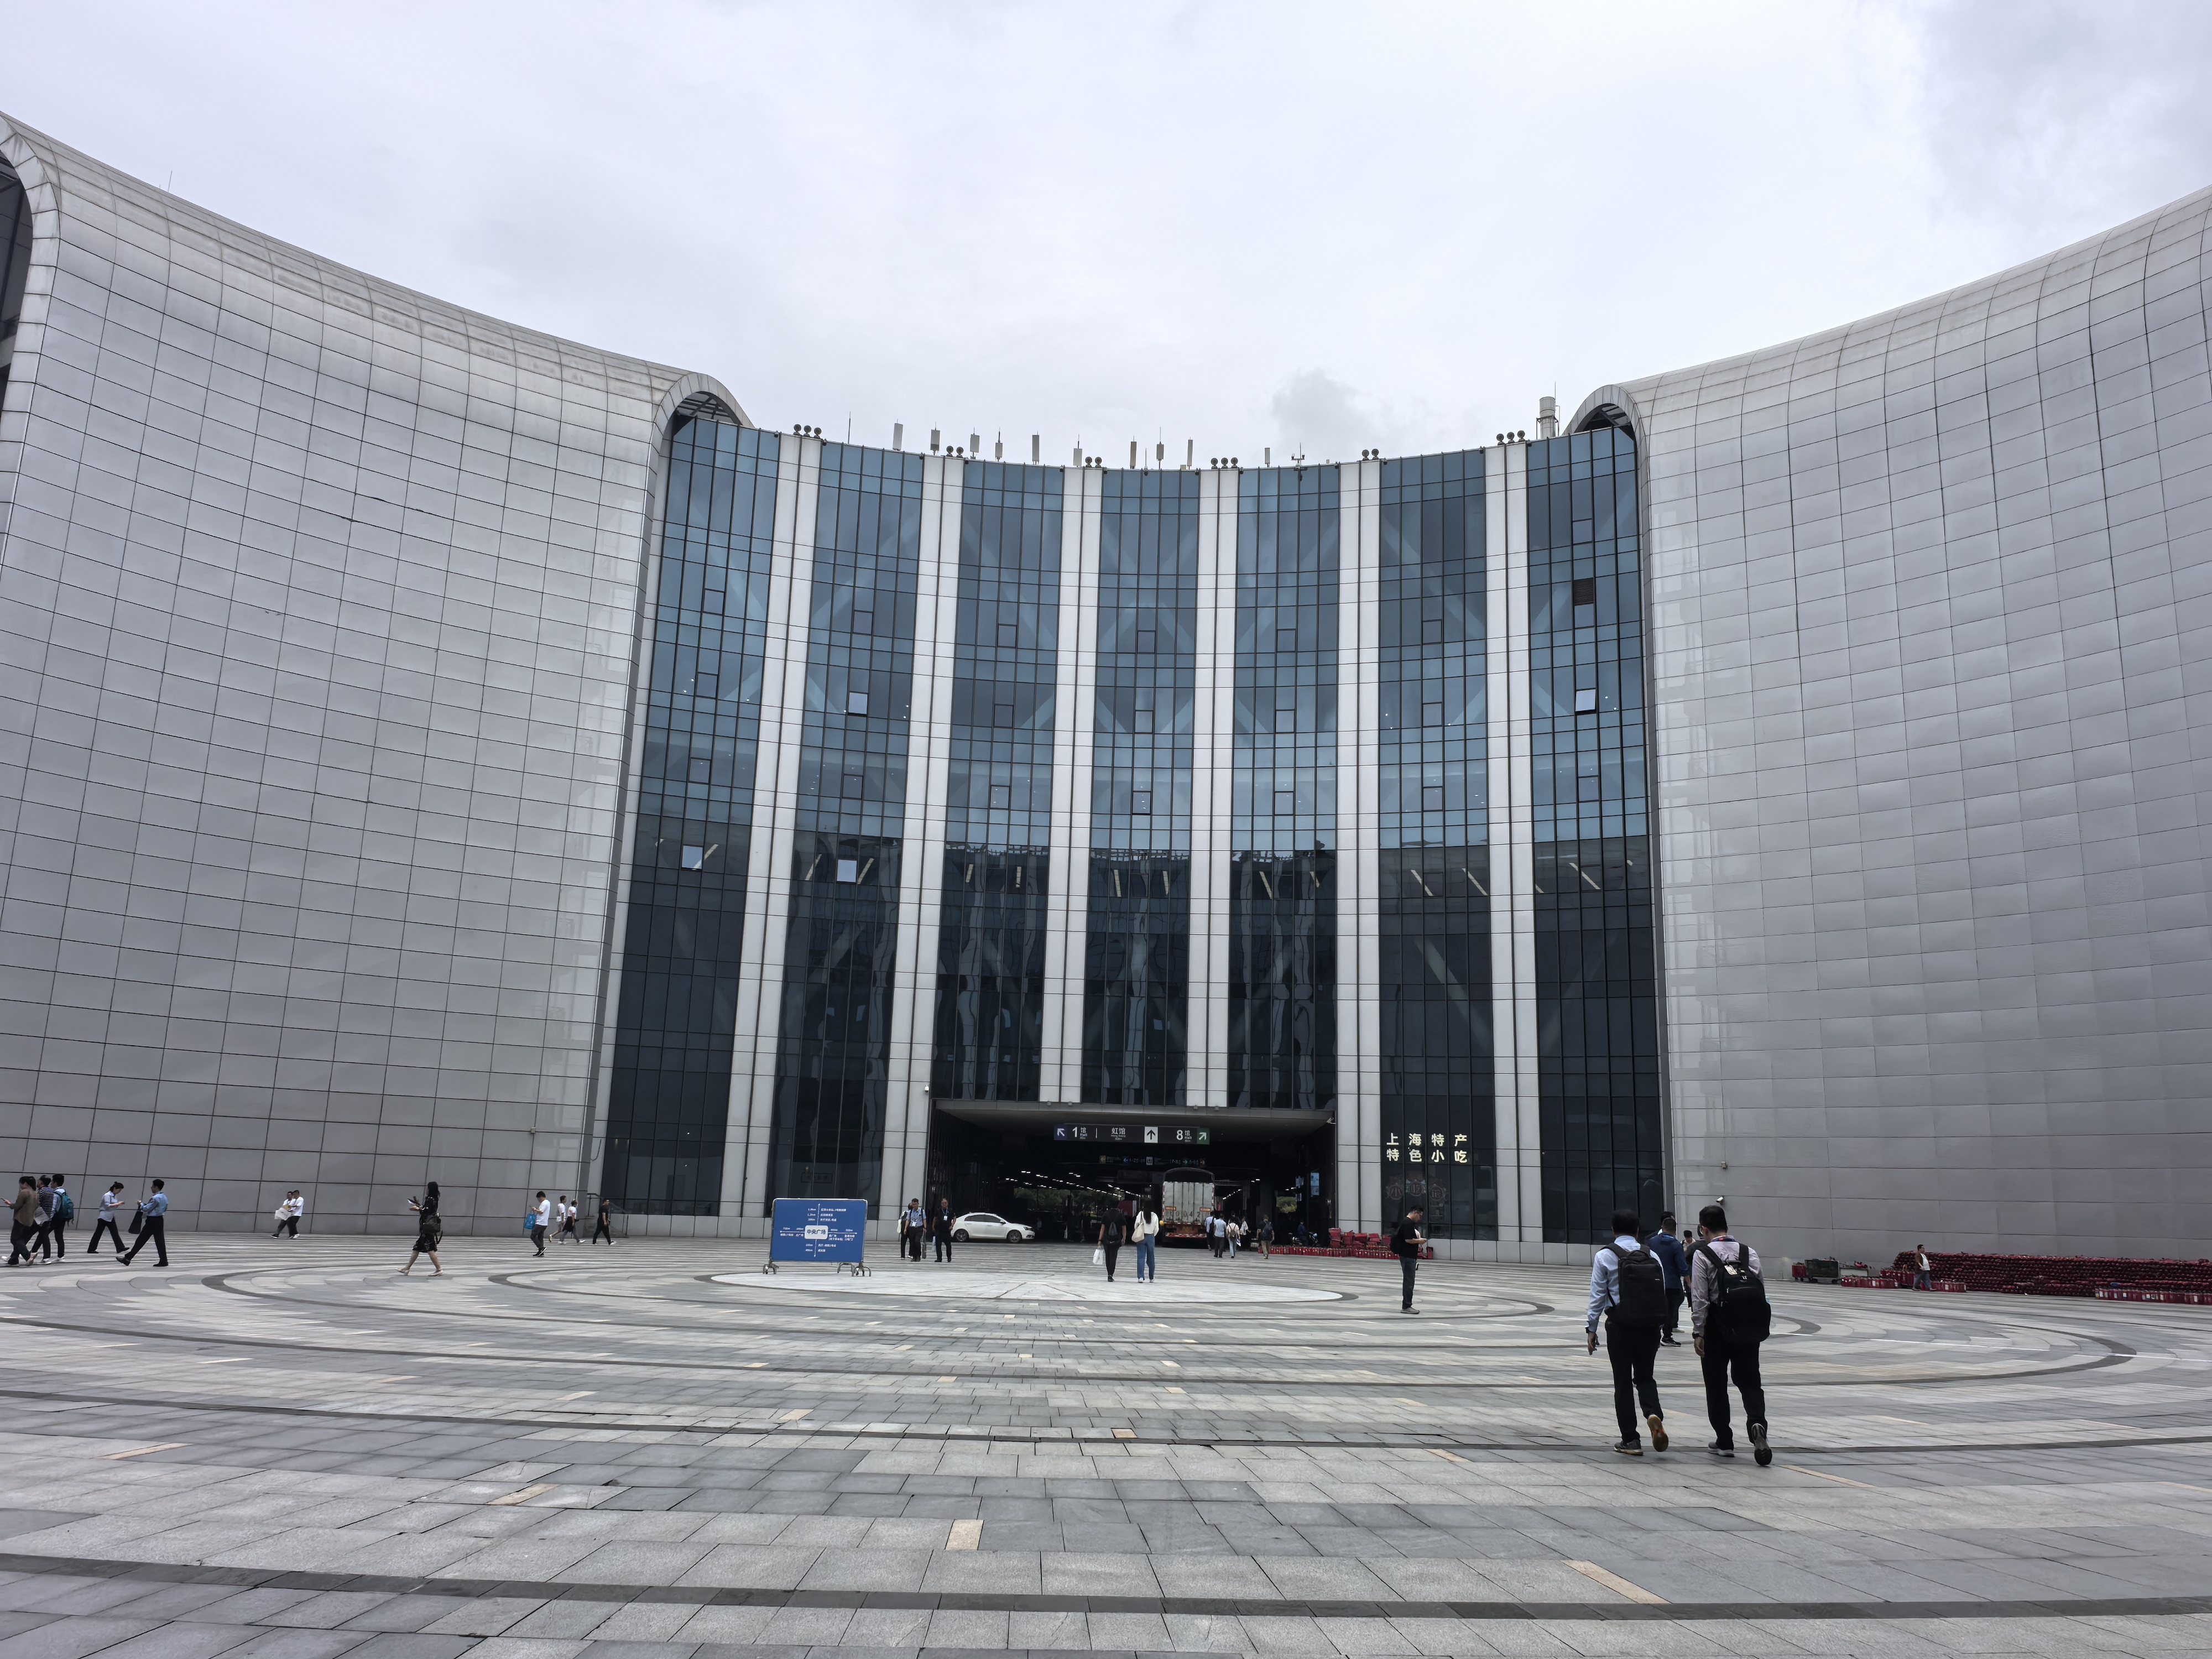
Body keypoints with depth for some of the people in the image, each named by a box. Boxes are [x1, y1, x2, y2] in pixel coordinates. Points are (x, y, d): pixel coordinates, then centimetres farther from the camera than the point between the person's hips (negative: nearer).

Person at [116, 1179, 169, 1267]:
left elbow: (146, 1209, -13)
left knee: (141, 1241, -1)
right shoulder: (165, 1197, 11)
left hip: (152, 1221, -8)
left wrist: (141, 1204, 6)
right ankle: (163, 1261, 1)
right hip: (160, 1220, 8)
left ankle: (128, 1259, 6)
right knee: (160, 1241, 5)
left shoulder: (155, 1198, -17)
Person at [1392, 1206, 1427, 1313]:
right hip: (1408, 1256, -11)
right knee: (1409, 1281, -6)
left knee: (1408, 1281, 14)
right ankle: (1406, 1306, -3)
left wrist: (1418, 1241, 12)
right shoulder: (1408, 1224, -17)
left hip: (1409, 1256, 11)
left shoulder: (1408, 1223, 16)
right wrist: (1419, 1241, -11)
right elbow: (1408, 1240, -23)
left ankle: (1406, 1305, 19)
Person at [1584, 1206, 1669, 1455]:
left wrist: (1592, 1328, 2)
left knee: (1623, 1382, 7)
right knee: (1645, 1376, 17)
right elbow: (1663, 1292, 6)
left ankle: (1630, 1440, 9)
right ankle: (1654, 1415, -12)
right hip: (1650, 1325, 3)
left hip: (1620, 1325, -3)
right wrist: (1657, 1325, 16)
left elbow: (1598, 1295, -5)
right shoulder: (1652, 1256, 5)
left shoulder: (1605, 1256, -4)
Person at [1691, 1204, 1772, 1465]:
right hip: (1750, 1328, 3)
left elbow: (1700, 1298, -12)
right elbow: (1762, 1289, 6)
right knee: (1750, 1380, 10)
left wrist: (1698, 1333, -6)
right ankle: (1757, 1423, -16)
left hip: (1718, 1328, -3)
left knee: (1716, 1385, 10)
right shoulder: (1749, 1253, 5)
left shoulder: (1702, 1255, -8)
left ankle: (1724, 1441, 15)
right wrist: (1756, 1325, 15)